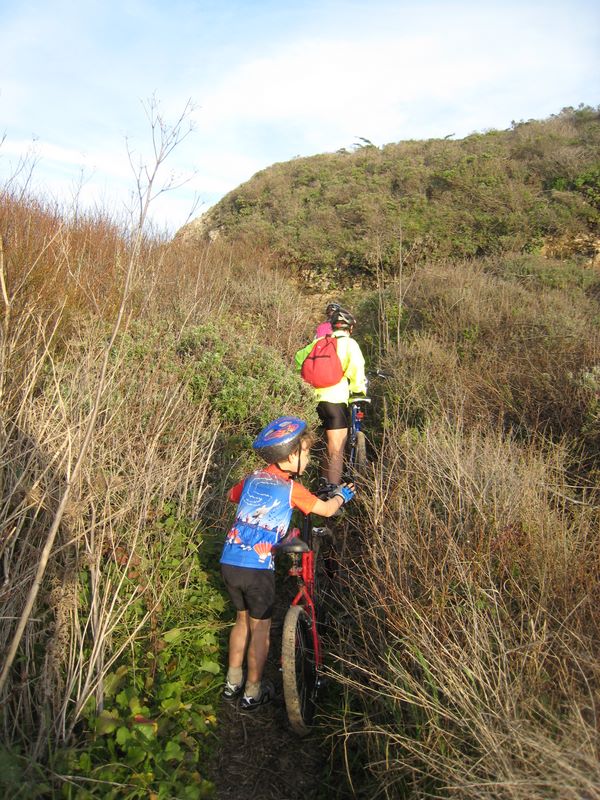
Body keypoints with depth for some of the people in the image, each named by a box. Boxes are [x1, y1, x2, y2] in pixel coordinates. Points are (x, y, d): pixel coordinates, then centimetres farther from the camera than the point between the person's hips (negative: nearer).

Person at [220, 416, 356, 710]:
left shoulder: (252, 479, 8)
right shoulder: (291, 488, -7)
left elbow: (233, 496, 28)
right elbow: (327, 510, -1)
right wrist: (341, 494, 19)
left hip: (229, 562, 6)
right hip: (257, 568, -6)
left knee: (242, 619, 25)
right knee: (260, 628, 15)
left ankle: (232, 682, 39)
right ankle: (253, 693, 28)